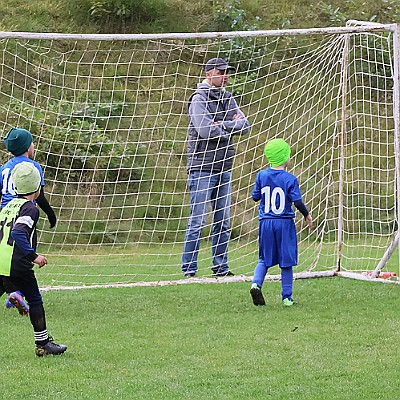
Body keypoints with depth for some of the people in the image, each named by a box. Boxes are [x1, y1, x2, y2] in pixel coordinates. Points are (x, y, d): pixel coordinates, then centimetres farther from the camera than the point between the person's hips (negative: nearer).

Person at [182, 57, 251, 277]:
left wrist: (223, 125, -12)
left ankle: (220, 267, 17)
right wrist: (231, 129, -5)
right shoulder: (199, 99, -7)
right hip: (202, 167, -7)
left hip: (224, 168, 7)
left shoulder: (228, 98, 15)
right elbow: (205, 130, -20)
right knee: (197, 222, -7)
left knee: (223, 222, 10)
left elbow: (245, 125, 4)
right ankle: (189, 270, -5)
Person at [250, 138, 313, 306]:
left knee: (264, 259, 11)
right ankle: (287, 297, 5)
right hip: (284, 223, -3)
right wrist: (307, 214, 7)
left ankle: (256, 283, -14)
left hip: (266, 222, 3)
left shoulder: (261, 176, 2)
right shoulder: (290, 179, -8)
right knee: (286, 262, 4)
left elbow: (255, 196, 8)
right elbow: (297, 201, -10)